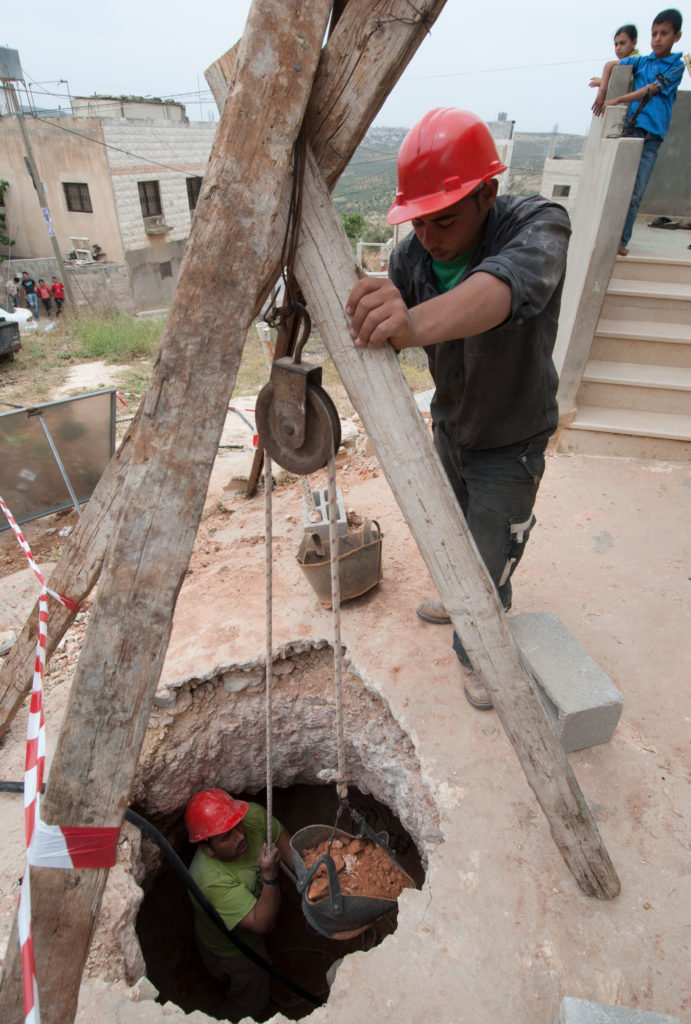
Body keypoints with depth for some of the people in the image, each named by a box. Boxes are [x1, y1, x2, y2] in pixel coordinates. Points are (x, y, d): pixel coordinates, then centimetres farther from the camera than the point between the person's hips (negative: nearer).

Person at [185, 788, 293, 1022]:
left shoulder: (252, 815, -32)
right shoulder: (211, 880, -45)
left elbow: (281, 837, -11)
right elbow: (262, 923, -38)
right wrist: (270, 875, -50)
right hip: (230, 954, -6)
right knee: (249, 1005, 23)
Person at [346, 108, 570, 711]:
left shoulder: (538, 226, -29)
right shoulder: (411, 256, -13)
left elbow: (505, 285, -53)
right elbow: (370, 340, -15)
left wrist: (415, 324, -70)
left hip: (510, 442, -5)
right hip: (449, 428, 6)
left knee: (490, 560, 3)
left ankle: (477, 653, 32)